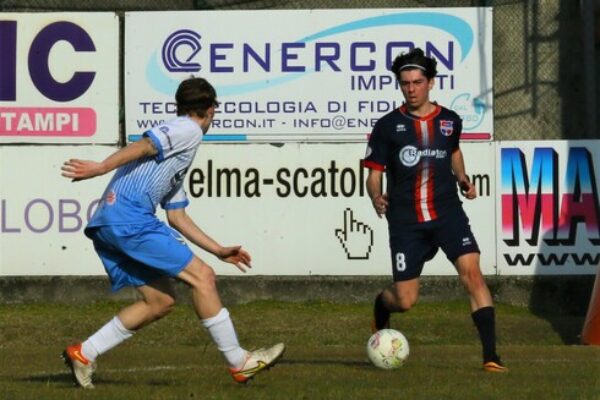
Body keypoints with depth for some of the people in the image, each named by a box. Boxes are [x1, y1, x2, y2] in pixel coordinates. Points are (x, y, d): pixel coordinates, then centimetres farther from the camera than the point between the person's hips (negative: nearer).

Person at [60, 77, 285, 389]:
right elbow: (144, 146, -16)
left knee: (161, 300, 11)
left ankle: (83, 354, 12)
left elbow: (176, 216, 30)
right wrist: (100, 168, -26)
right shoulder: (188, 129, 1)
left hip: (107, 224, 10)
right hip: (129, 216, -10)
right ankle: (238, 363, -3)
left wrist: (219, 250, 29)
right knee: (201, 276, -7)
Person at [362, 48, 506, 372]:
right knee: (405, 301, -1)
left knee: (472, 273, -20)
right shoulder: (387, 126, -1)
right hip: (405, 220, -1)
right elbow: (374, 173, 2)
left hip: (447, 212, 1)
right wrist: (376, 197, -19)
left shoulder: (449, 121, 7)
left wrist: (462, 178, 10)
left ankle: (490, 355, -20)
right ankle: (380, 308, 39)